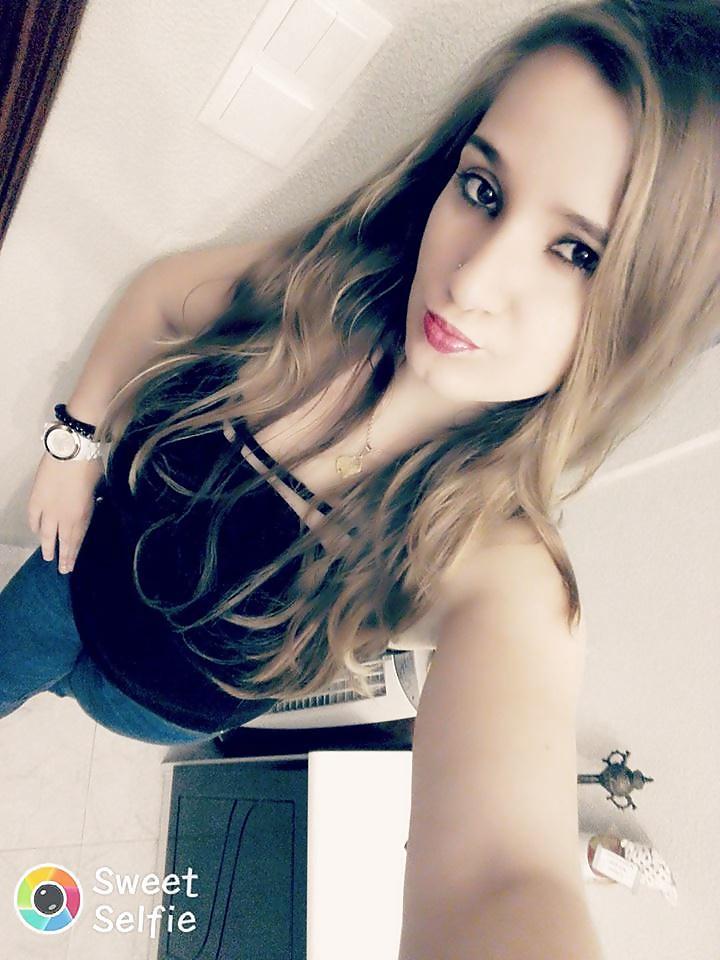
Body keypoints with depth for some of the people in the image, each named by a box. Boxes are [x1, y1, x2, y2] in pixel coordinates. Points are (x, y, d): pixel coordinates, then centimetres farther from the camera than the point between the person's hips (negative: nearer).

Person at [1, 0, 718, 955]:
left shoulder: (506, 573, -37)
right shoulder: (317, 284, -28)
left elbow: (504, 871, -50)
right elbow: (163, 291, -7)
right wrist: (78, 441, -8)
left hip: (171, 703, -1)